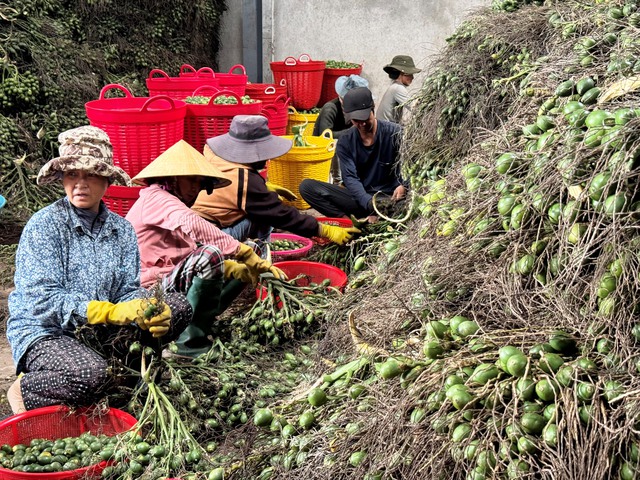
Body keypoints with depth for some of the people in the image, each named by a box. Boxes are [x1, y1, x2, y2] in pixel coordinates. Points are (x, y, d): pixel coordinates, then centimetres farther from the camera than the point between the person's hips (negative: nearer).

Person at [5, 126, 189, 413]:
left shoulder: (121, 230, 6)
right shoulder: (43, 226, -11)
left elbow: (128, 291, 1)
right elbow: (42, 301, -20)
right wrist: (112, 312, -30)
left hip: (100, 333, 6)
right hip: (42, 333, -5)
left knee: (178, 309, -7)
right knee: (91, 375, -36)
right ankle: (26, 390, -4)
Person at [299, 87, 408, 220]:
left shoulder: (395, 133, -3)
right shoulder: (345, 143, 2)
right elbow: (350, 178, -9)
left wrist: (404, 186, -31)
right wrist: (370, 203, -29)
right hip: (360, 198, 3)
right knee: (307, 186, -16)